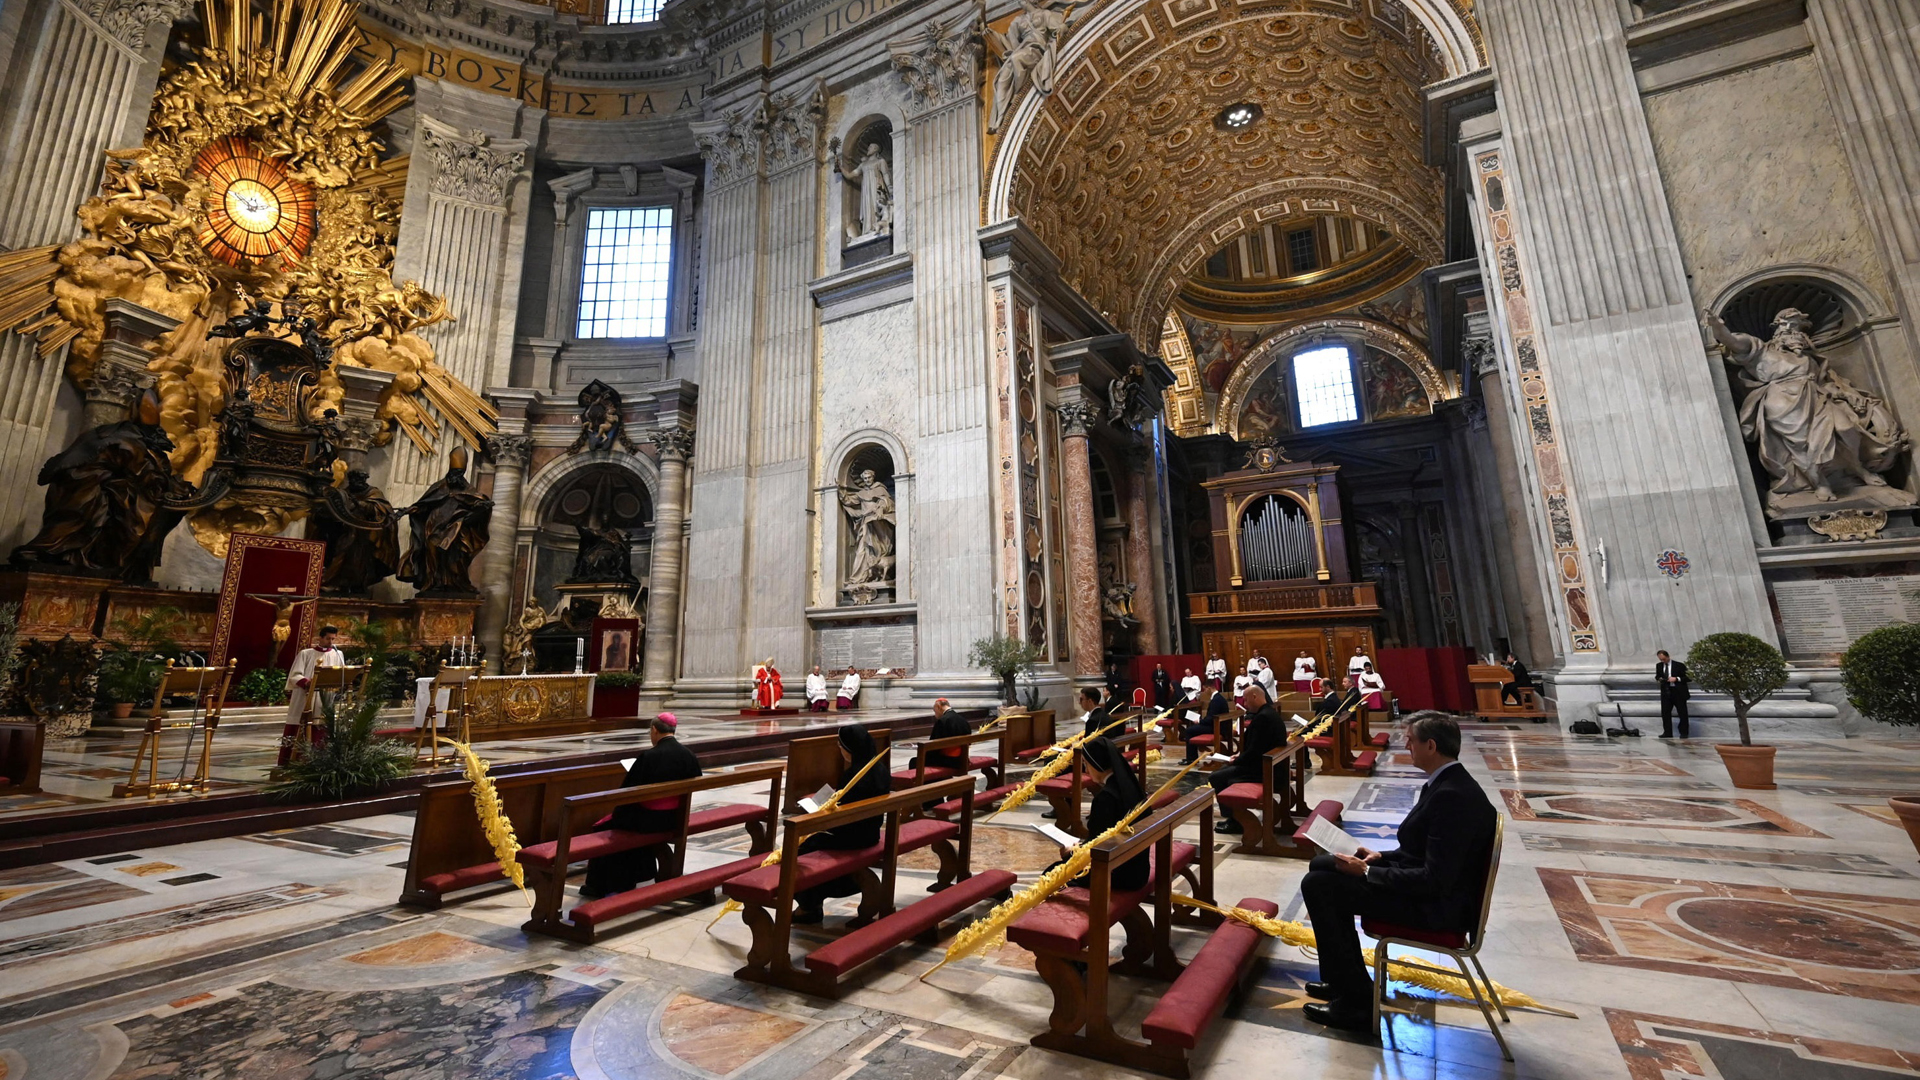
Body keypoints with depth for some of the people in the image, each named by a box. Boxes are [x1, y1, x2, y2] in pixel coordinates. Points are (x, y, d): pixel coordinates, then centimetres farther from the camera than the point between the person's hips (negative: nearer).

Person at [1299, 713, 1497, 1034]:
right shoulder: (1448, 783, 5)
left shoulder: (1452, 796, -26)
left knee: (1317, 885, -14)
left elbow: (1435, 880, -27)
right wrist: (1381, 858, 5)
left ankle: (1356, 1000, -2)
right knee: (1321, 865, 11)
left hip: (1436, 905, -10)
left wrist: (1366, 872, -20)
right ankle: (1346, 978, 20)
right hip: (1428, 886, 10)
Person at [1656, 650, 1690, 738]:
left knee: (1682, 713, 5)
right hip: (1666, 692, 4)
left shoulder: (1679, 665, -7)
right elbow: (1657, 676, 17)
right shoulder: (1659, 665, 6)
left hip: (1678, 692, -3)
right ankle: (1667, 733, 10)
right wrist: (1658, 679, -5)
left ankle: (1684, 733, 15)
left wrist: (1676, 679, -20)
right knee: (1665, 712, 3)